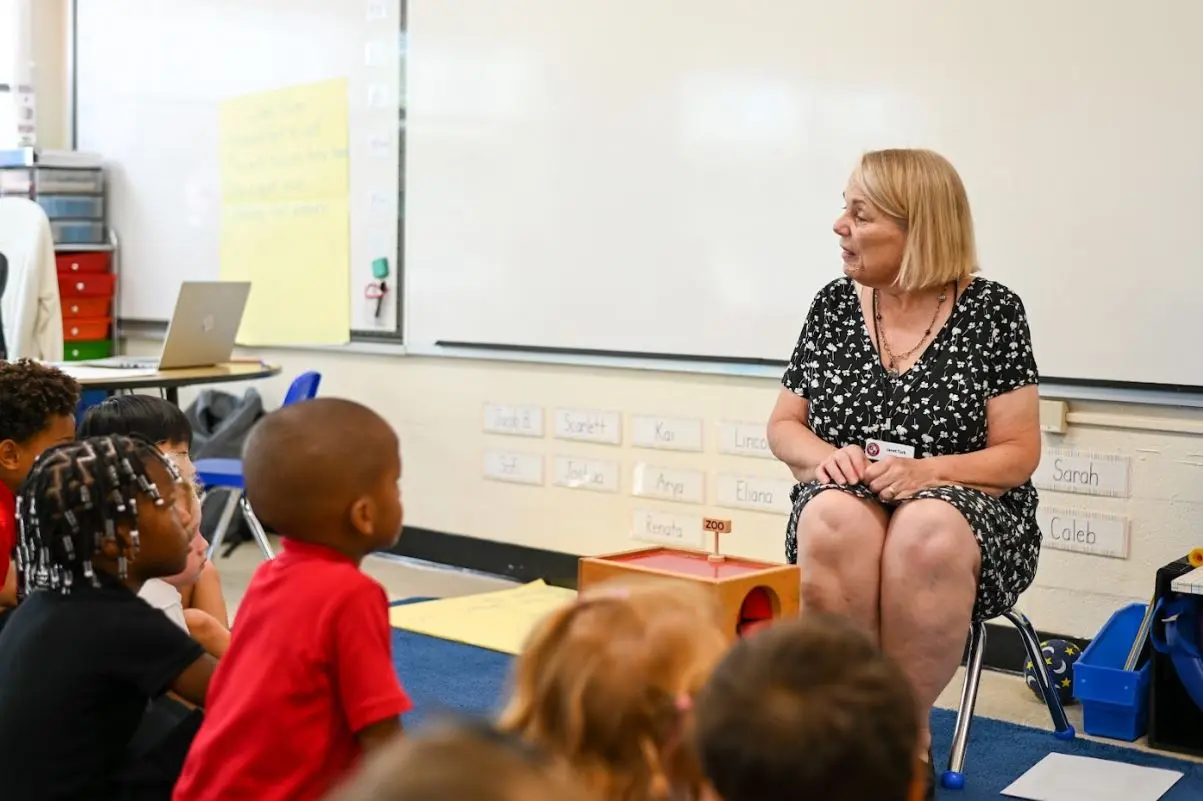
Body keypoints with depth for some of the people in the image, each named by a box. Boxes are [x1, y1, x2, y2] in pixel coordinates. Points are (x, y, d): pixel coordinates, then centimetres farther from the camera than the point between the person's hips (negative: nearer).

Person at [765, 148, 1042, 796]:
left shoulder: (992, 310, -1)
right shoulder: (833, 304, 8)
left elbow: (1019, 452, -3)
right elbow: (783, 427, 11)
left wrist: (929, 471, -20)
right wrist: (825, 455, -12)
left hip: (963, 513, -2)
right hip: (845, 506, 2)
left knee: (927, 535, -38)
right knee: (833, 521, -34)